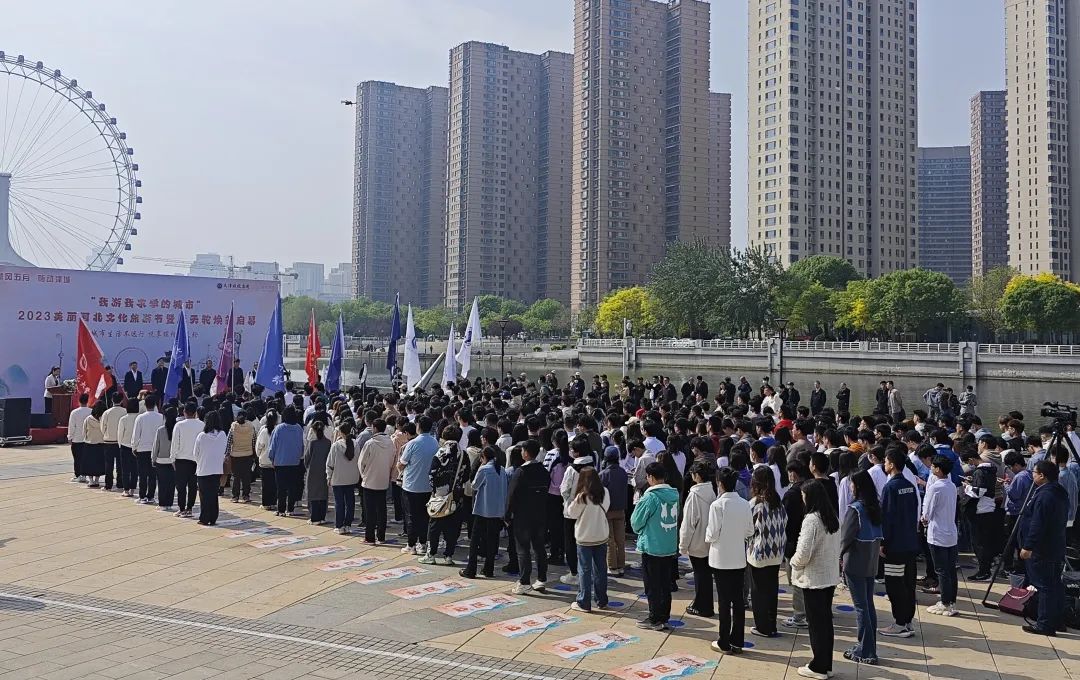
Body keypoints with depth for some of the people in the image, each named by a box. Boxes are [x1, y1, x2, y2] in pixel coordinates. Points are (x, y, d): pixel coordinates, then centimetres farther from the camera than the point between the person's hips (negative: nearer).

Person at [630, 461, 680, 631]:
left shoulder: (650, 497, -19)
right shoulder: (675, 495, 2)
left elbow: (636, 522, -10)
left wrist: (639, 530, 11)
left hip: (651, 547, -7)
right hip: (670, 547, 7)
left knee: (652, 585, 5)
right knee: (665, 584, 15)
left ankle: (654, 620, 11)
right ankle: (664, 617, 22)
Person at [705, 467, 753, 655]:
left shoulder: (717, 505, -17)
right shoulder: (745, 504, -2)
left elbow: (712, 534, -15)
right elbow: (750, 531, 5)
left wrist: (708, 536, 5)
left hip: (721, 559, -5)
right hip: (739, 559, 5)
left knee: (724, 601, 3)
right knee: (738, 600, 11)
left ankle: (724, 643, 11)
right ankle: (737, 642, 18)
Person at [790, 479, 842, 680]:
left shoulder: (811, 519, -21)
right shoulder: (832, 518, 5)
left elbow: (803, 552, -23)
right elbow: (837, 547, 13)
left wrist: (794, 562, -5)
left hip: (814, 578, -8)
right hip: (830, 576, 8)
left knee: (816, 623, 3)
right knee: (826, 620, 16)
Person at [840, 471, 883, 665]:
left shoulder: (856, 509, -18)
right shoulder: (876, 507, 4)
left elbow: (847, 536, -14)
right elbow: (879, 535, 8)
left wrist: (840, 554, 2)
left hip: (855, 563, -7)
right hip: (871, 563, 7)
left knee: (861, 607, -1)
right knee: (869, 605, 14)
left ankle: (865, 652, 3)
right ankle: (869, 648, 22)